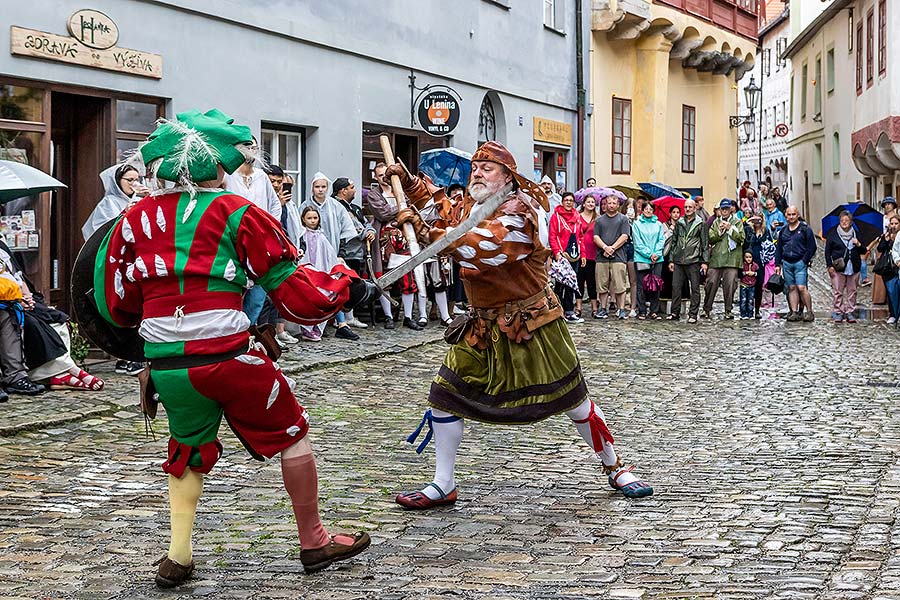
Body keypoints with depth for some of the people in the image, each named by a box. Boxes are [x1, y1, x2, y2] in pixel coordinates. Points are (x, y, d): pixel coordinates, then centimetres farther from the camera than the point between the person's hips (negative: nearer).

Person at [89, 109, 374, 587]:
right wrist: (344, 286, 15)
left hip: (166, 364, 5)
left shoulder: (136, 218, 7)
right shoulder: (237, 214, -4)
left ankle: (178, 557, 20)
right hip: (227, 356, -4)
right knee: (291, 435, 15)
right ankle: (314, 543, 23)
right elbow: (293, 292, -2)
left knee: (189, 452, 26)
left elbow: (117, 305, 12)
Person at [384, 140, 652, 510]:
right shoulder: (469, 206, 6)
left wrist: (422, 229, -30)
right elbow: (437, 202, 27)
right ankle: (443, 486, 11)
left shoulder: (518, 209, -19)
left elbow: (479, 247, -31)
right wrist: (406, 180, 11)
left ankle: (615, 469, 21)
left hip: (531, 323, -7)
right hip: (484, 324, 7)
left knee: (573, 399, 0)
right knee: (444, 394, 0)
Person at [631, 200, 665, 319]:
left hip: (657, 259, 2)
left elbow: (662, 240, 7)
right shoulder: (636, 224, 4)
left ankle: (654, 311, 6)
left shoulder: (658, 224, 13)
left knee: (656, 285, 1)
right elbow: (638, 242, -3)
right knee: (641, 286, -1)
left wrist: (656, 253, -8)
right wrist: (649, 254, -11)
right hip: (641, 259, -2)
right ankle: (642, 312, 3)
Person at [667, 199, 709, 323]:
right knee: (676, 287, 2)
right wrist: (671, 259, 12)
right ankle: (675, 313, 8)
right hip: (678, 261, 4)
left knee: (695, 288, 0)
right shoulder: (679, 223, 14)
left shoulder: (701, 223, 3)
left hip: (693, 261, -3)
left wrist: (705, 261, -5)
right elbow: (674, 242, 18)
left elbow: (705, 243, 1)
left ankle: (693, 314, 3)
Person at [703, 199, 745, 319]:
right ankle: (707, 309, 7)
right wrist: (719, 231, -7)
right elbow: (710, 239, 7)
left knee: (730, 285, -6)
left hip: (731, 259, -2)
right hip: (716, 258, 2)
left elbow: (741, 238, -2)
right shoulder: (716, 222, 17)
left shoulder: (737, 222, 10)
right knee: (711, 283, -2)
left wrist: (730, 228, -9)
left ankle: (728, 310, 2)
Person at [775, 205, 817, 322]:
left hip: (800, 263, -5)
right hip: (786, 263, 5)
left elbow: (812, 247, -1)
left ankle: (809, 312, -5)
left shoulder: (805, 229, -1)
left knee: (801, 287, -12)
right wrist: (777, 264, 11)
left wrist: (804, 261, -8)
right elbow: (778, 248, 17)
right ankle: (794, 312, 6)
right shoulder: (783, 230, 13)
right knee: (792, 288, 4)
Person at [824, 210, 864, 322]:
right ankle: (837, 313, 2)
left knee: (852, 291, 4)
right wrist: (829, 266, -4)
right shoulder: (833, 234, 5)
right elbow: (827, 251, 4)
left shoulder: (856, 234, 13)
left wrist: (859, 245, -6)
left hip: (854, 267, 2)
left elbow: (863, 251, 15)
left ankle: (850, 313, 10)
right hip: (838, 267, -2)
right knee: (837, 291, -4)